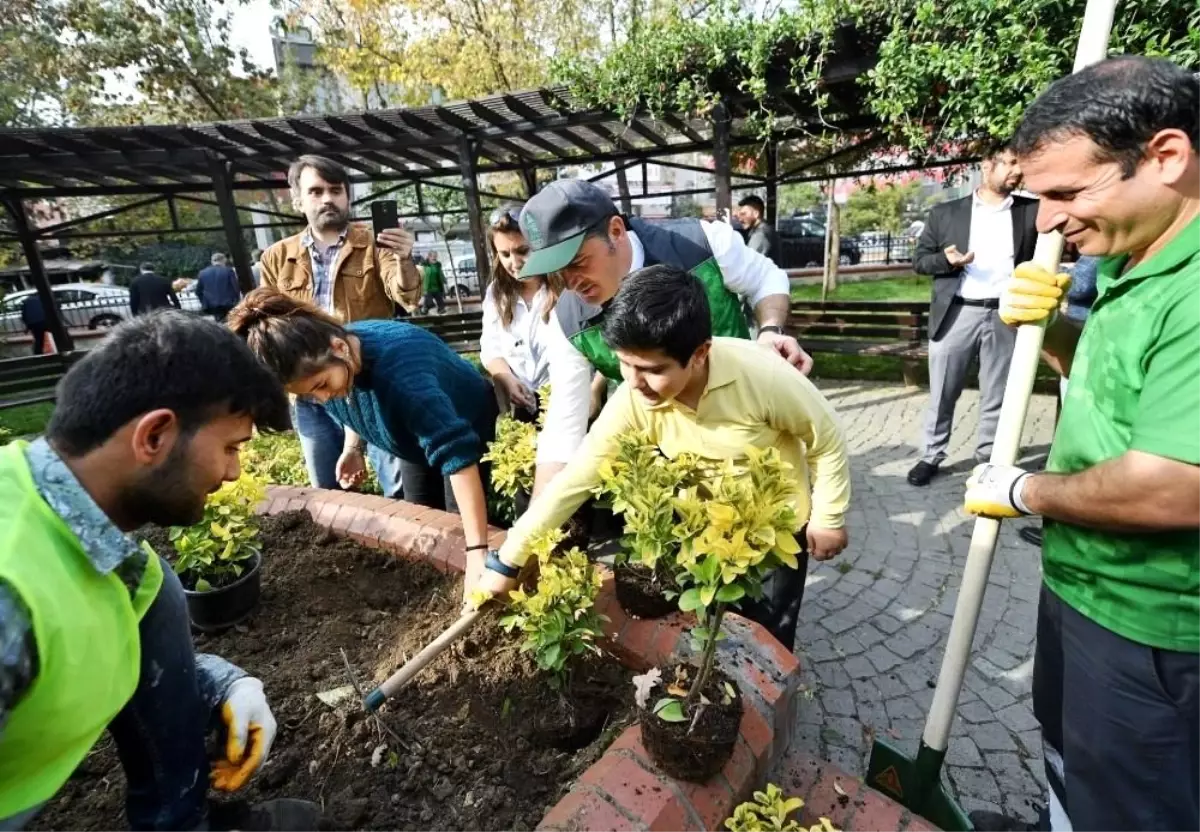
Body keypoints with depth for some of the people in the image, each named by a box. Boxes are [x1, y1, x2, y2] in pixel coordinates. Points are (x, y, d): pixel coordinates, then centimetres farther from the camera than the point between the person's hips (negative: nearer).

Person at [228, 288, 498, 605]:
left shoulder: (399, 366, -45)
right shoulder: (329, 366, -20)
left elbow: (456, 454, -51)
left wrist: (476, 550, -54)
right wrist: (352, 447, -12)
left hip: (470, 432, -6)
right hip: (415, 447, 7)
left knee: (459, 530, -1)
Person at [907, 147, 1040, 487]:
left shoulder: (1032, 211, 9)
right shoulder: (946, 213, 6)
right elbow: (919, 259, 6)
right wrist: (946, 260, -12)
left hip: (1006, 316, 2)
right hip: (956, 313, -1)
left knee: (996, 397, 9)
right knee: (942, 393, 4)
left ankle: (988, 459, 22)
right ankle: (931, 456, 17)